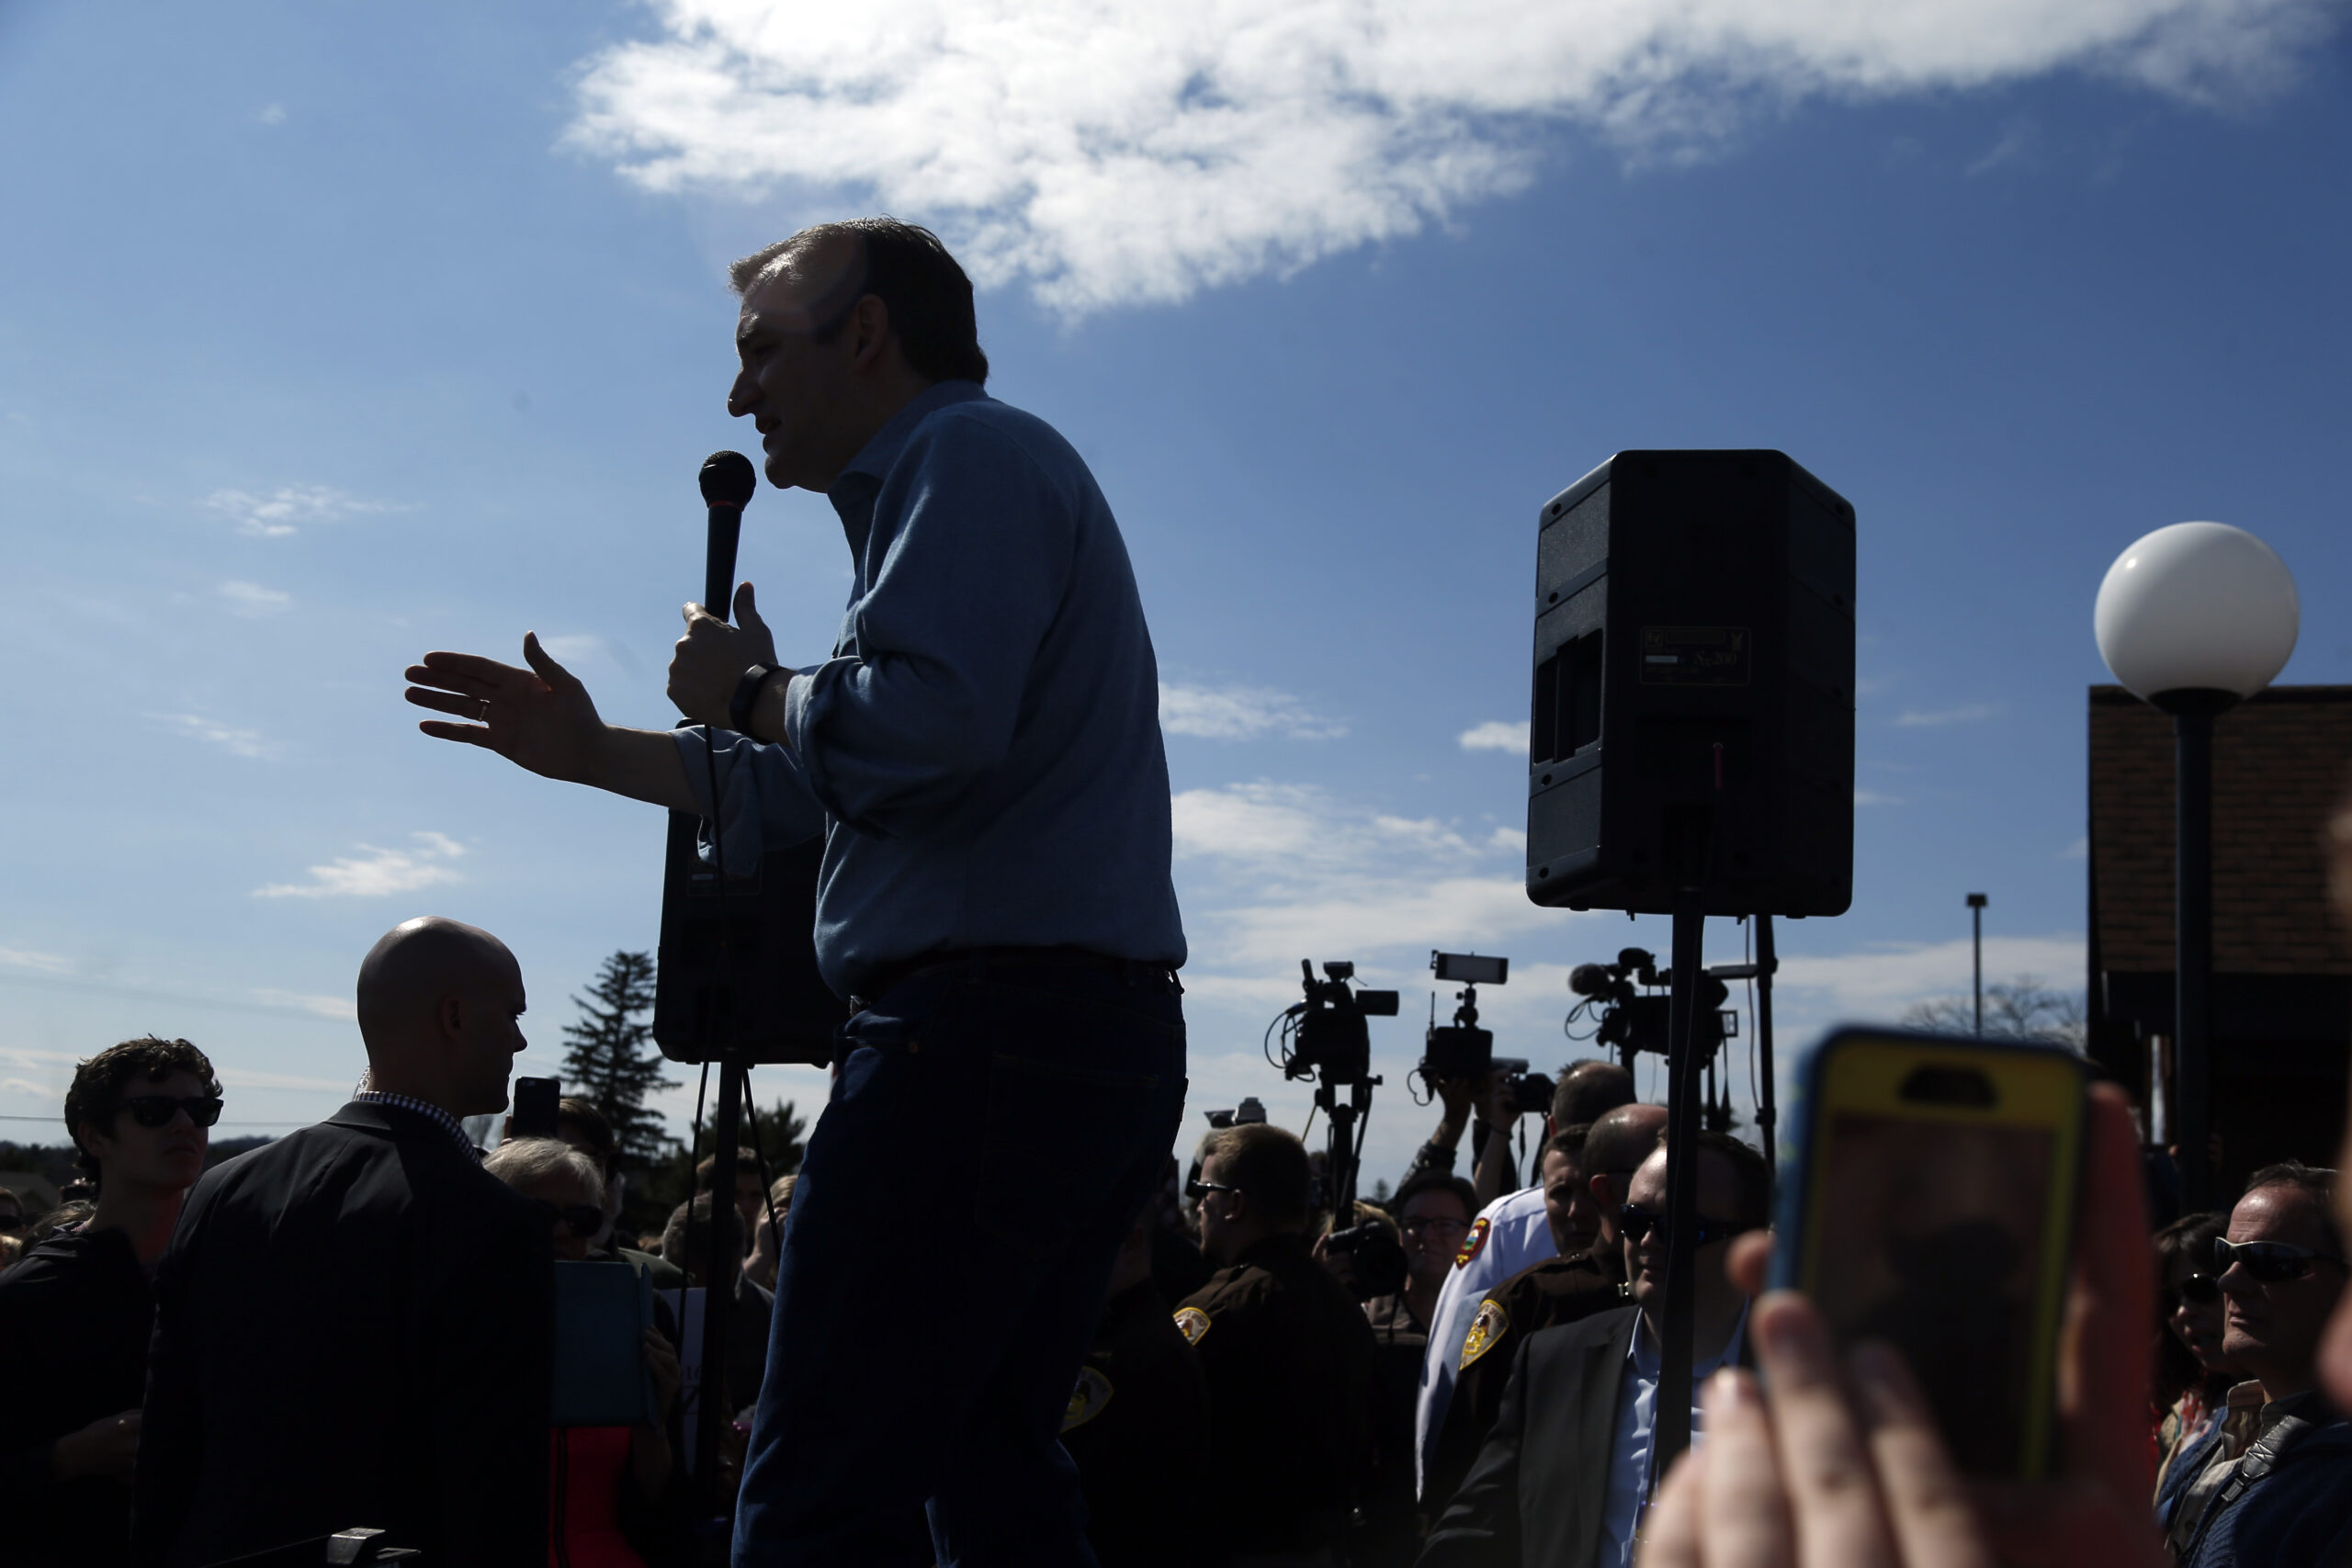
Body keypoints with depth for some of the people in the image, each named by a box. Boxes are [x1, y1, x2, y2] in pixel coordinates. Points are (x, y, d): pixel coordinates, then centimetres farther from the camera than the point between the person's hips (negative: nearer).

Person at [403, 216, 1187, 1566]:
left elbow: (924, 728, -23)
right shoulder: (976, 471, 28)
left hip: (989, 1026, -11)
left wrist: (749, 691, -4)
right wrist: (591, 752, 28)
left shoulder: (967, 455, -5)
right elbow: (826, 789, 30)